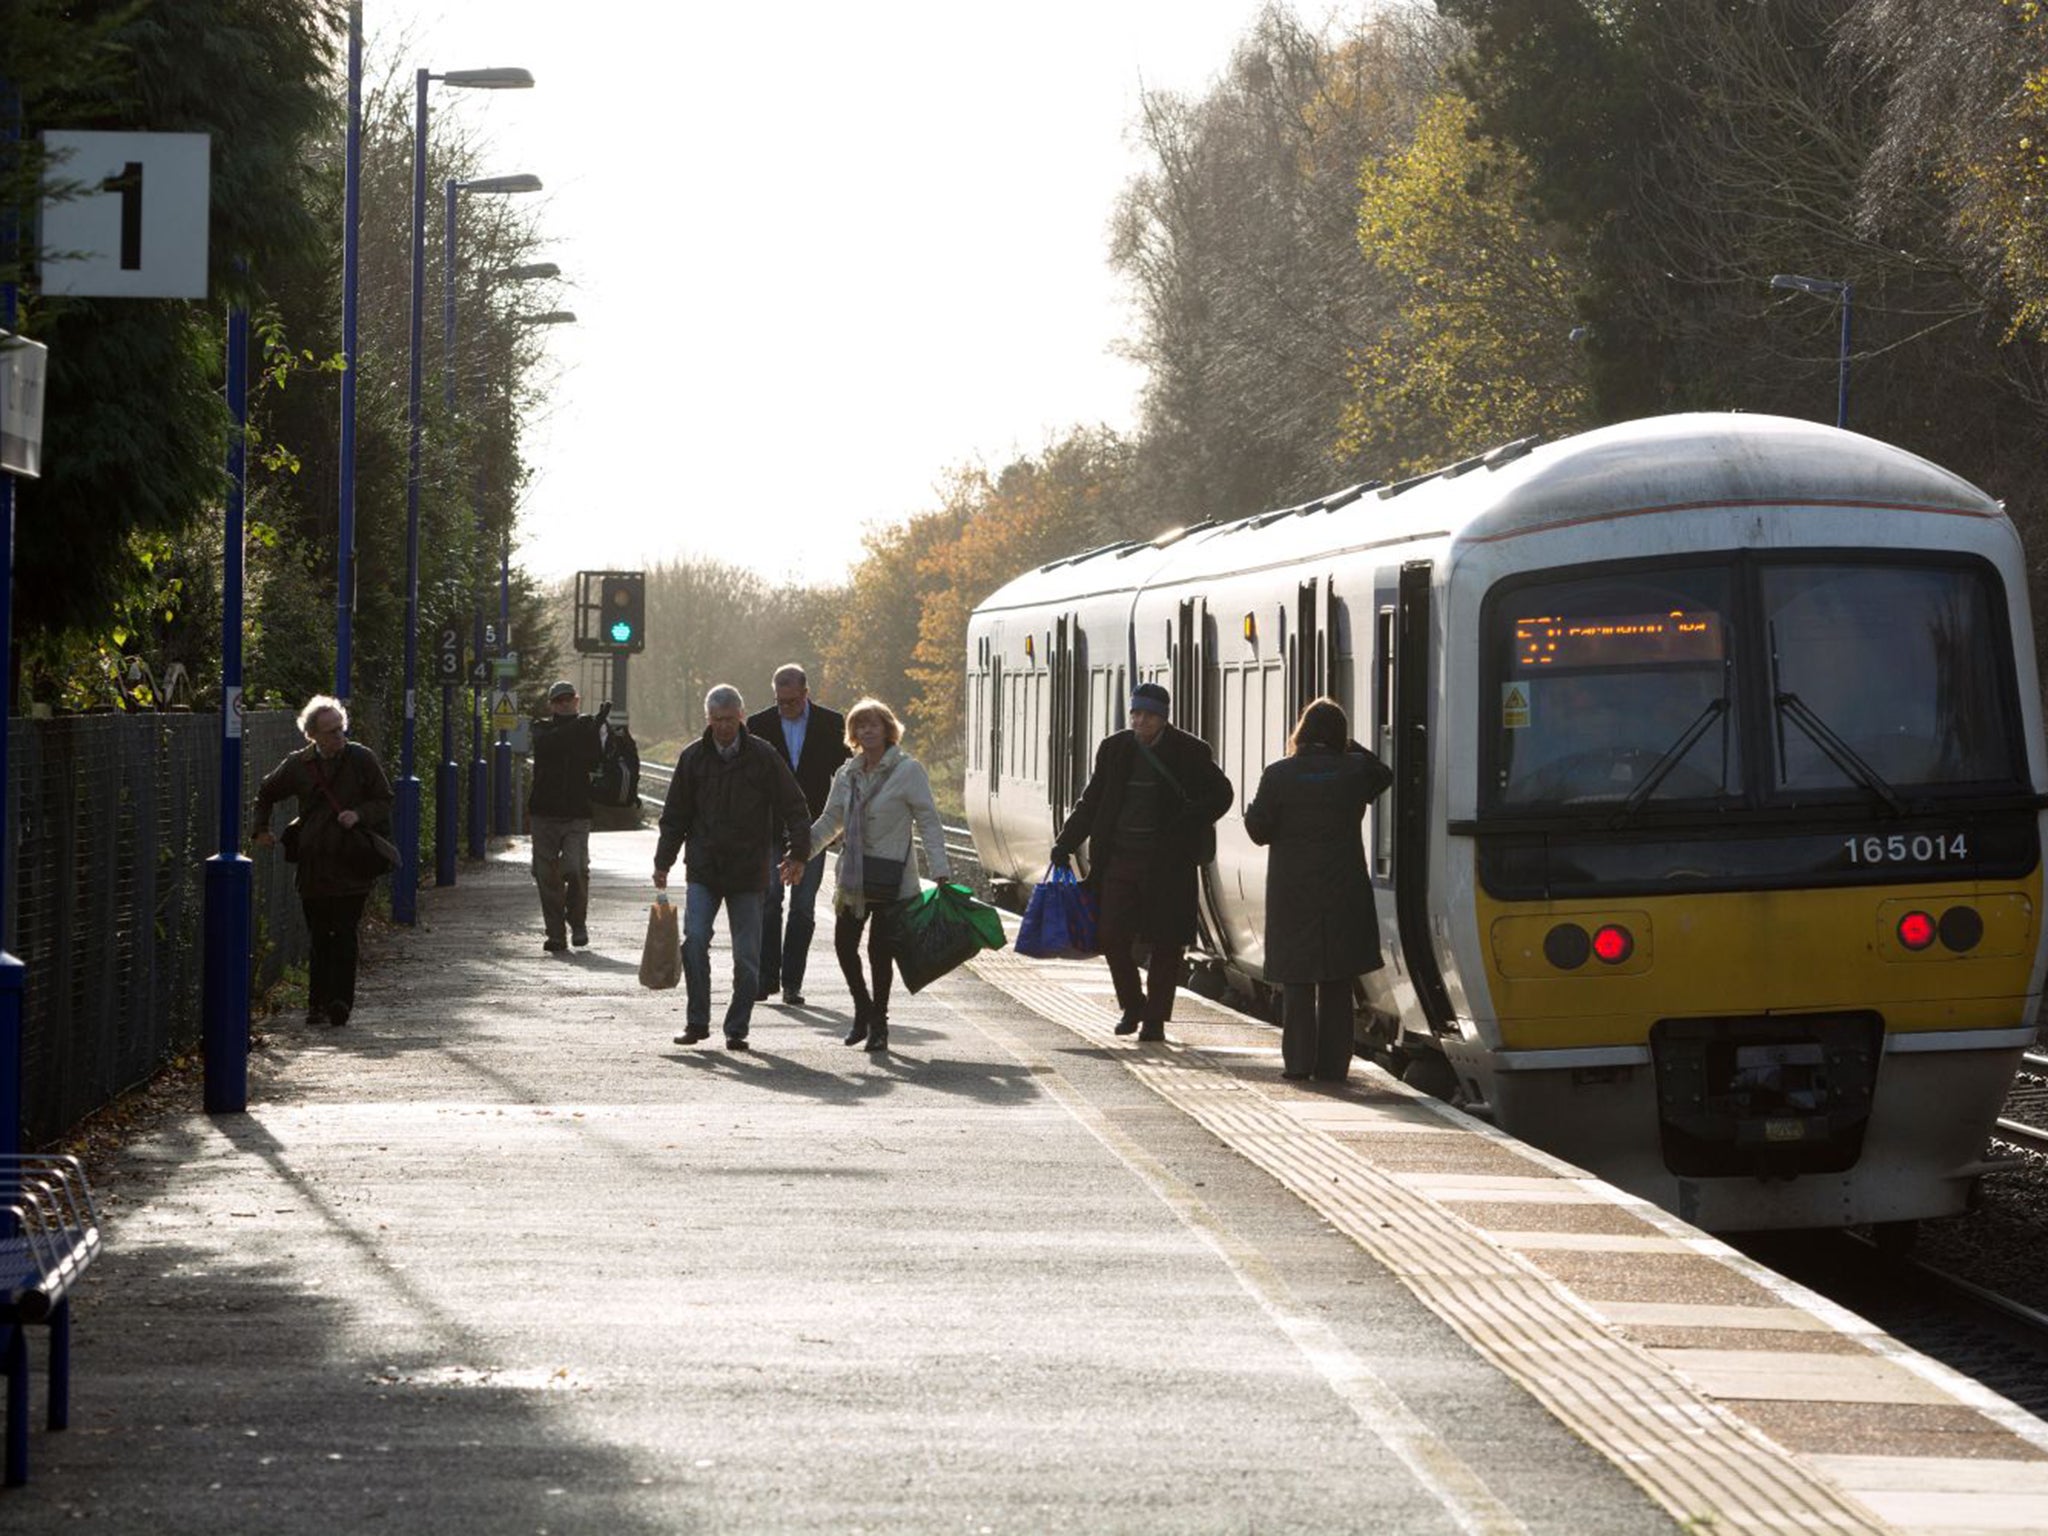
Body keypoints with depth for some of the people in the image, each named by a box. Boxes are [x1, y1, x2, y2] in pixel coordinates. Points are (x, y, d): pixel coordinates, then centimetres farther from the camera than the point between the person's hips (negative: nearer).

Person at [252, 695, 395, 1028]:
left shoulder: (362, 759, 1)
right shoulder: (299, 765, 7)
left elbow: (384, 801, 6)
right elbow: (266, 793, 25)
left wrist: (359, 815, -11)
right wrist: (261, 828, 15)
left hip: (351, 865, -2)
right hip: (314, 865, 2)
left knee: (344, 934, -10)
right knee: (319, 937, 5)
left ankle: (340, 1001, -10)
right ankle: (318, 1003, 13)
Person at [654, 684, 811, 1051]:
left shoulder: (762, 757, -2)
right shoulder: (693, 757, 4)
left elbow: (794, 808, 2)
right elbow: (675, 815, 11)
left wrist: (797, 852, -7)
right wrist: (663, 862, 7)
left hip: (748, 870, -1)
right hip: (704, 869, 1)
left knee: (747, 955, 2)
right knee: (694, 940, -13)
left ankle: (737, 1028, 12)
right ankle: (697, 1022, -2)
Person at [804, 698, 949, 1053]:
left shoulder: (908, 771, -6)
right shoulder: (848, 774, 10)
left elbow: (929, 824, -7)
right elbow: (830, 822, 18)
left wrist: (941, 873, -13)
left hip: (891, 876, -5)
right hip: (853, 875, 5)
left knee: (879, 949, -4)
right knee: (844, 943, 2)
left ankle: (878, 1023, 11)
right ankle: (863, 1009, 23)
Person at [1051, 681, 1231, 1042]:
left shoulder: (1189, 752, -2)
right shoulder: (1115, 749, 7)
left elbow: (1221, 794, 4)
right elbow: (1091, 802, 14)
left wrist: (1189, 822, -12)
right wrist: (1066, 844, 5)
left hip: (1168, 863, -3)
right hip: (1119, 860, 3)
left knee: (1165, 944, 0)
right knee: (1112, 936, -2)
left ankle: (1155, 1018, 10)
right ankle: (1132, 1007, 18)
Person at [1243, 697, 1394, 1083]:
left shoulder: (1278, 775, -8)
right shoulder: (1355, 771, -3)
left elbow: (1259, 829, -4)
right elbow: (1384, 776, 20)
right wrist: (1351, 748, 13)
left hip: (1292, 892, -1)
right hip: (1343, 892, 1)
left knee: (1296, 980, 6)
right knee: (1337, 984, 8)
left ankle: (1298, 1060, 1)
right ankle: (1332, 1063, 6)